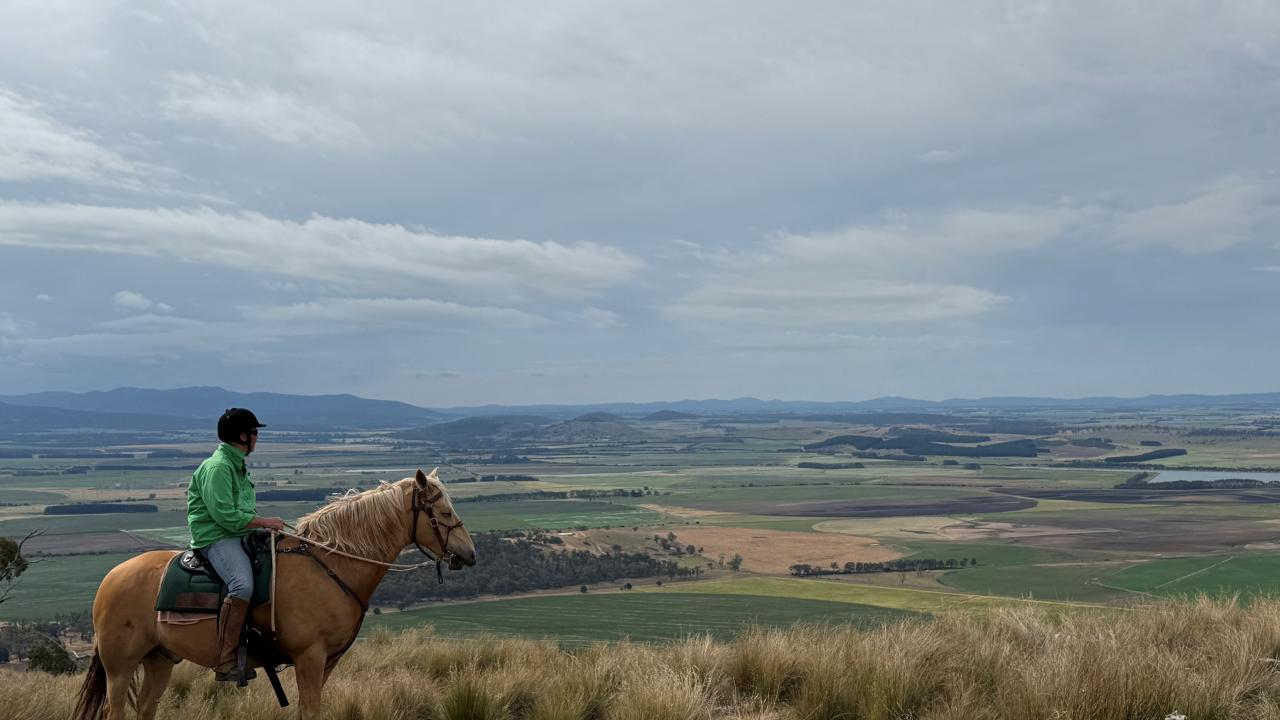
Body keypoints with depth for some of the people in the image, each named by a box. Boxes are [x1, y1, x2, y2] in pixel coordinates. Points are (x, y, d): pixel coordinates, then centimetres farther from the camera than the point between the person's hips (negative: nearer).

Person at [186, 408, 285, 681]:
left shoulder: (237, 465, 19)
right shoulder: (217, 467, -13)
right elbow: (225, 515, -21)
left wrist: (265, 524, 9)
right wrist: (264, 522, -15)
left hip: (240, 535, 10)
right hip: (215, 538, -10)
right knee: (242, 585, -33)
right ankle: (226, 663, -30)